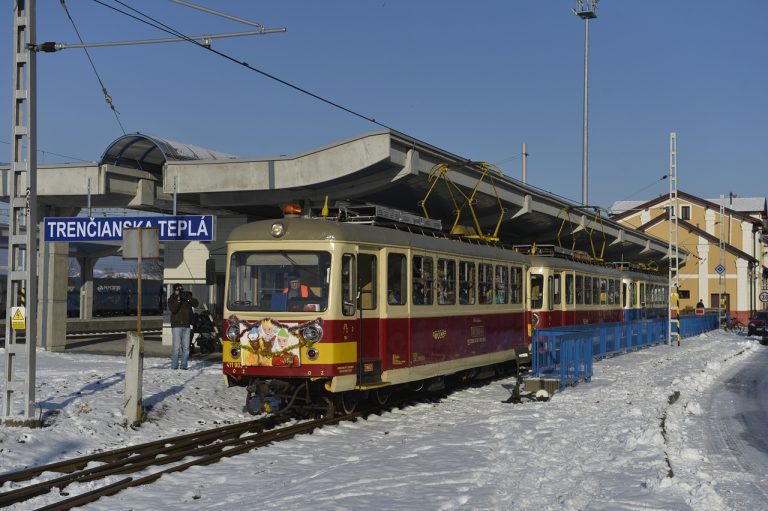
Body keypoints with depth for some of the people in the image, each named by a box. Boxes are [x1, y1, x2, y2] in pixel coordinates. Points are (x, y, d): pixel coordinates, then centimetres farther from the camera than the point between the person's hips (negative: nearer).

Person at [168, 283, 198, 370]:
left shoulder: (187, 296, 12)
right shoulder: (171, 299, 4)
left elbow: (195, 304, -1)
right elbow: (173, 309, -13)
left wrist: (187, 298, -14)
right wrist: (178, 299, -19)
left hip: (187, 325, 3)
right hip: (176, 325, -3)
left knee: (186, 347, 2)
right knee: (176, 347, -9)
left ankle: (184, 365, 6)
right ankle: (174, 365, -6)